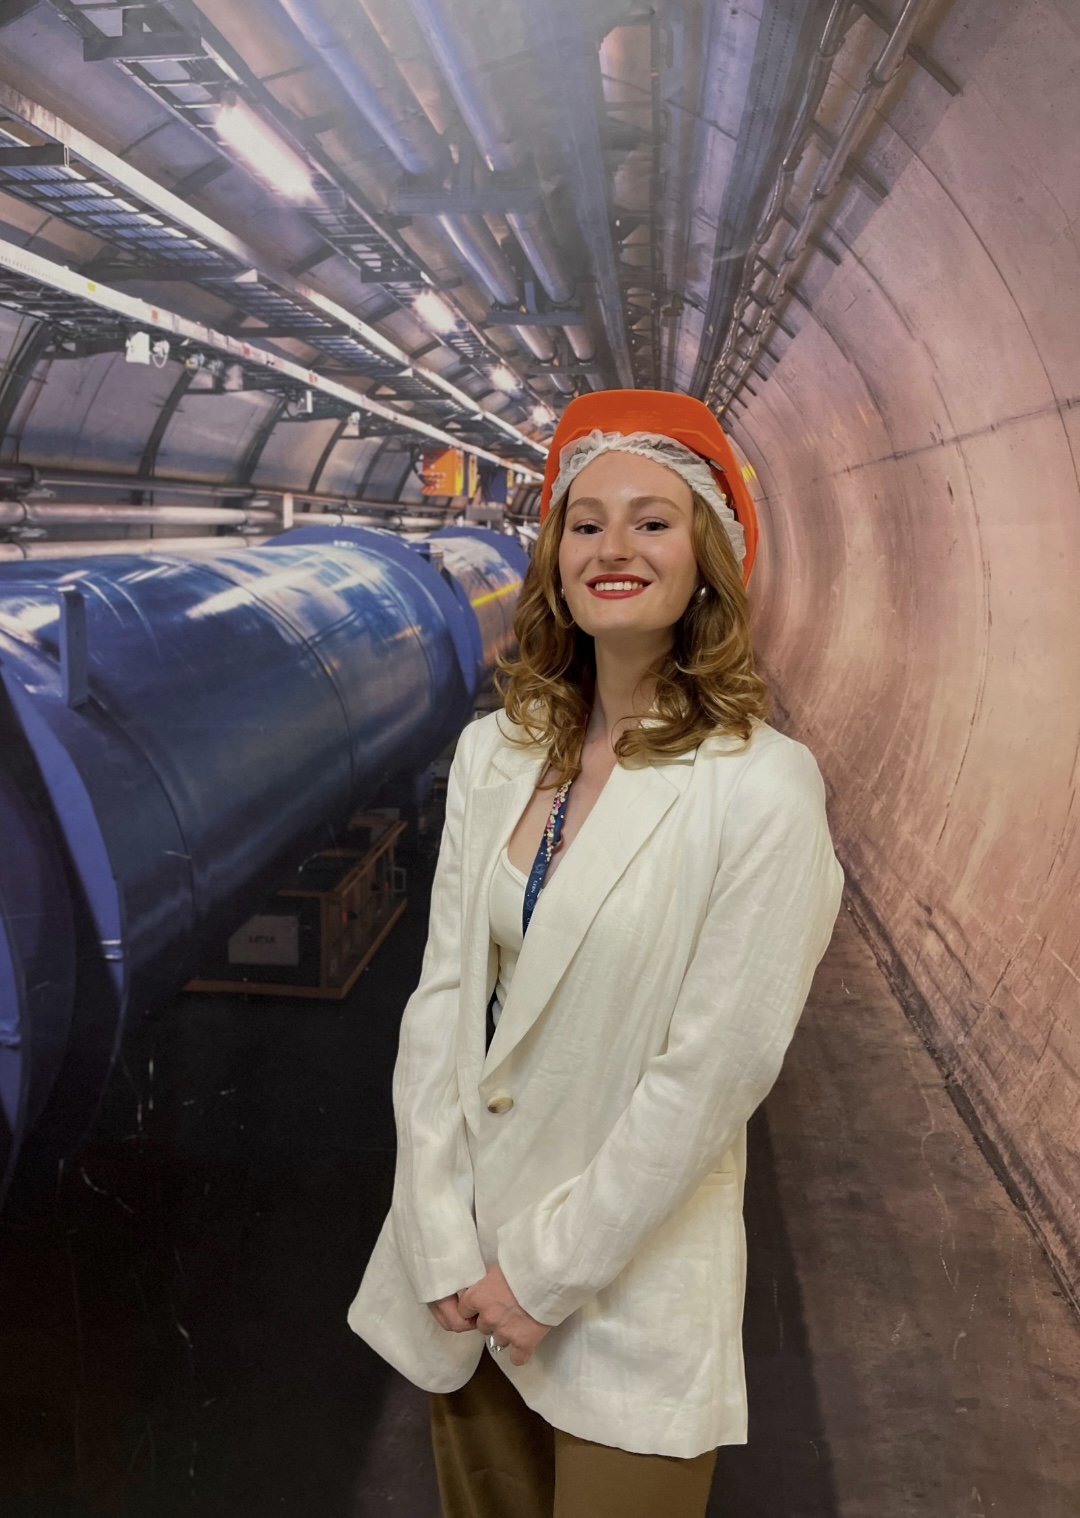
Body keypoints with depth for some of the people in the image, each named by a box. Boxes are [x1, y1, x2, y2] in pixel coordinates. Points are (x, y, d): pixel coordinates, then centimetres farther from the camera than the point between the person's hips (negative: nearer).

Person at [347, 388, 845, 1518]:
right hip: (462, 1255, 5)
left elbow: (712, 1072, -18)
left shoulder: (761, 784, -19)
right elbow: (440, 996, -2)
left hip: (630, 1283, -4)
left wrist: (545, 1274, -11)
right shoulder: (494, 753, -3)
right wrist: (447, 1248, -6)